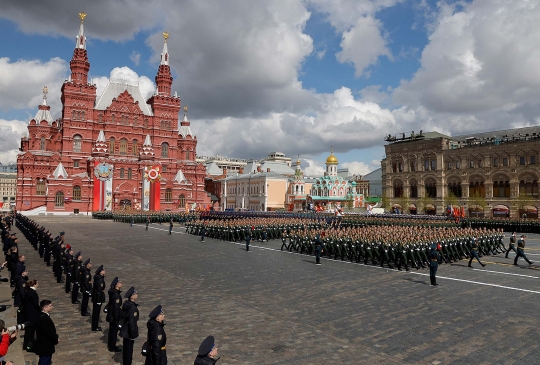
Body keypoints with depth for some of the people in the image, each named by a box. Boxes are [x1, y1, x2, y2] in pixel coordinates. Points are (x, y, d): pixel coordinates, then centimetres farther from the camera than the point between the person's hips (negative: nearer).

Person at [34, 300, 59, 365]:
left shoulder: (43, 316, 5)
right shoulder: (44, 319, -28)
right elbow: (50, 333, -24)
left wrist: (55, 338, 3)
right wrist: (56, 340, -8)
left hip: (44, 346, 10)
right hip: (44, 347, -10)